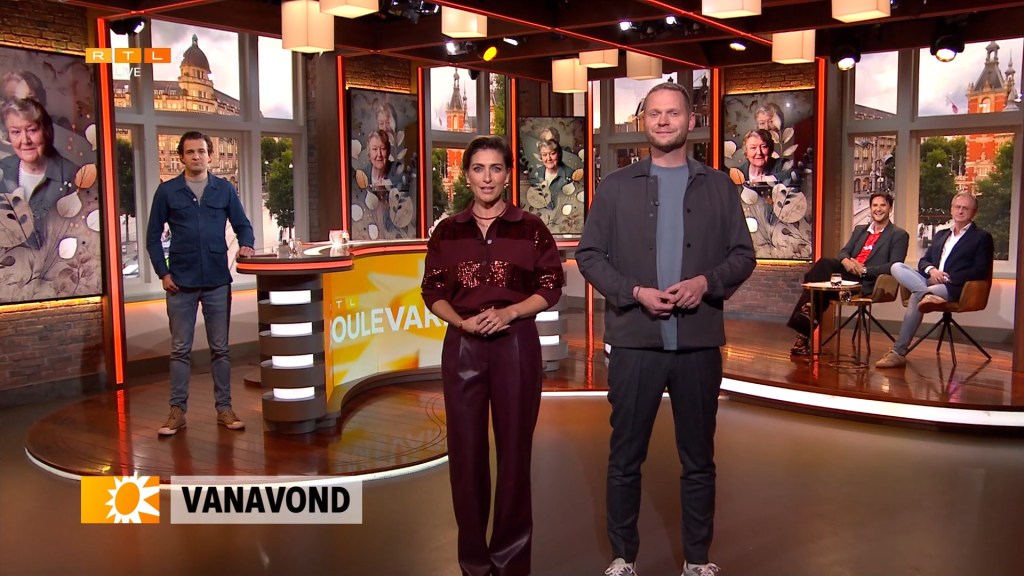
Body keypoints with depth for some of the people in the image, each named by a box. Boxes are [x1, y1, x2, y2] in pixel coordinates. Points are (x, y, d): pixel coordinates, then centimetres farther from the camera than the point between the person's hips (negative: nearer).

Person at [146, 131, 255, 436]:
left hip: (217, 281, 1)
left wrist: (246, 245, -11)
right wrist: (162, 272, -2)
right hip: (181, 283, -1)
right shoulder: (167, 191, 3)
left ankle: (224, 408, 15)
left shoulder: (224, 188, 6)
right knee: (180, 349, 5)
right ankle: (177, 410, 12)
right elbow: (153, 235, 6)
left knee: (220, 348, 7)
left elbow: (242, 225, 10)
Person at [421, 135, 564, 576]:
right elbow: (433, 293, 6)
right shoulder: (447, 231, 5)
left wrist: (509, 312, -15)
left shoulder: (530, 228, 1)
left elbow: (551, 287, 0)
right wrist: (463, 321, -13)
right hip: (462, 347, 2)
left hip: (516, 345, -1)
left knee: (514, 447, 6)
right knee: (466, 448, 6)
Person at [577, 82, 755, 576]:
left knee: (698, 458, 11)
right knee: (625, 457, 8)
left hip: (699, 342, 1)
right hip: (634, 341, -1)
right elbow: (589, 255, 1)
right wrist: (634, 292, -14)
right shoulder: (616, 187, 5)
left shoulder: (718, 187, 8)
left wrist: (707, 282, -13)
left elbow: (743, 255, 7)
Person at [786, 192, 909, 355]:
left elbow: (895, 266, -6)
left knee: (823, 286, -28)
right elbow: (844, 251, 15)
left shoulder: (899, 235, 6)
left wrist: (864, 270, -16)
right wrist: (845, 260, -11)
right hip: (847, 274, 5)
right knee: (824, 263, -27)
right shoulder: (859, 230, 25)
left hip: (867, 283, -5)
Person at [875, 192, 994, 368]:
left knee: (916, 298, -34)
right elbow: (923, 261, 20)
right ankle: (927, 294, -41)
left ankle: (899, 352, -34)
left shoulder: (982, 238, 8)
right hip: (930, 281, 6)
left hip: (954, 287, -6)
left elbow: (980, 271, -5)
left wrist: (948, 278, -14)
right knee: (897, 267, -19)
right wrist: (931, 270, -5)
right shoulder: (941, 234, 27)